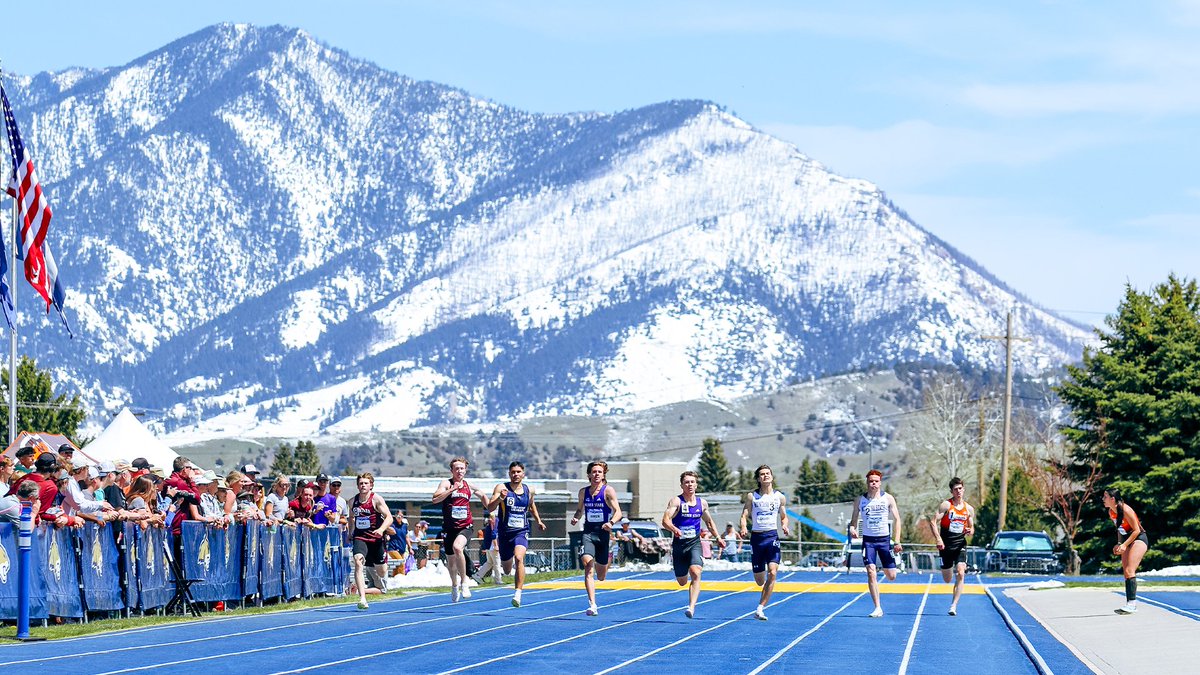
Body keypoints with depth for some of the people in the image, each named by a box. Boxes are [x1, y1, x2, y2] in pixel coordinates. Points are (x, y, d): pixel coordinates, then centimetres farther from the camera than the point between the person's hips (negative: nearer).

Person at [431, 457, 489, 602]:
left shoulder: (469, 487, 7)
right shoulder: (446, 484, -4)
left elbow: (483, 496, 28)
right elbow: (435, 499, -22)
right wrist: (452, 489, -28)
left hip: (465, 527, 0)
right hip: (449, 528, 1)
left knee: (457, 547, -31)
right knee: (450, 560, 12)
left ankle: (464, 582, -19)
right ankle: (454, 586, 39)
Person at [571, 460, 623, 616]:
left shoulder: (608, 491, -4)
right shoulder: (583, 491, 7)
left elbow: (618, 512, -10)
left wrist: (611, 523, -30)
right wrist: (575, 517, 0)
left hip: (603, 533, -2)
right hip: (588, 532, 2)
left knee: (601, 577, 8)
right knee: (587, 565, -22)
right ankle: (592, 605, -25)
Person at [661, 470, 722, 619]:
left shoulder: (702, 503, 6)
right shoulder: (676, 501, -7)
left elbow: (709, 521, 24)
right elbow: (665, 520, -20)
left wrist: (717, 537, 15)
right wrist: (674, 529, -40)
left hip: (694, 544, 1)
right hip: (679, 544, -1)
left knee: (695, 573, -24)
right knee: (682, 582, 11)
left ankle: (691, 607, -28)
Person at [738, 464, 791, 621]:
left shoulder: (780, 497, 6)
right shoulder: (751, 496, 3)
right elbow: (744, 516, 0)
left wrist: (785, 526, -5)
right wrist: (743, 528, -20)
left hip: (772, 536, 0)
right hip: (756, 537, 0)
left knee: (772, 573, -19)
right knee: (760, 581, 4)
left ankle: (760, 609, -17)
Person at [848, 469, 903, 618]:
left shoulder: (888, 499, -1)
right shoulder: (860, 501, 1)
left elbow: (896, 519, 1)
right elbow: (854, 519, 8)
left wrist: (897, 542, -6)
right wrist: (853, 529, -16)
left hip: (885, 539, 0)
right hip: (868, 540, 0)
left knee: (891, 576, 3)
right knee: (871, 573, -14)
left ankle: (883, 568, 41)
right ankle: (878, 608, -10)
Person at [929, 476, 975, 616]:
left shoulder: (969, 509, 6)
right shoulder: (946, 505, -5)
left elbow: (971, 527, 17)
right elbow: (933, 522, -10)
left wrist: (969, 531, -8)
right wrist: (938, 539, -21)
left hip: (960, 545, 1)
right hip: (946, 545, -1)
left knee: (960, 574, -18)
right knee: (947, 580, 6)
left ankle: (954, 606, -15)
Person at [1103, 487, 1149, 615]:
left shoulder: (1125, 510, -24)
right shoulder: (1111, 512, 2)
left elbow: (1137, 530, -19)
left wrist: (1124, 545, -21)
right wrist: (1119, 544, 5)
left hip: (1139, 539, -9)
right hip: (1127, 540, 9)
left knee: (1129, 571, -18)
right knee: (1126, 573, 6)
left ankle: (1132, 603, -20)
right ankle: (1129, 603, 9)